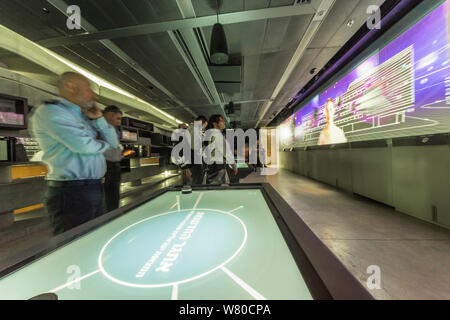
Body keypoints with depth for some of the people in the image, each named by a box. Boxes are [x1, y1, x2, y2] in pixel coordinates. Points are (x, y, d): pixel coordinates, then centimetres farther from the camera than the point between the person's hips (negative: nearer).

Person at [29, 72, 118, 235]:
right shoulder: (50, 111, -8)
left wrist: (99, 119, 3)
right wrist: (104, 144, 1)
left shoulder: (84, 117, 17)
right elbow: (84, 145, -21)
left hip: (94, 189, 8)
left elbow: (113, 143, 15)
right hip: (72, 192, -8)